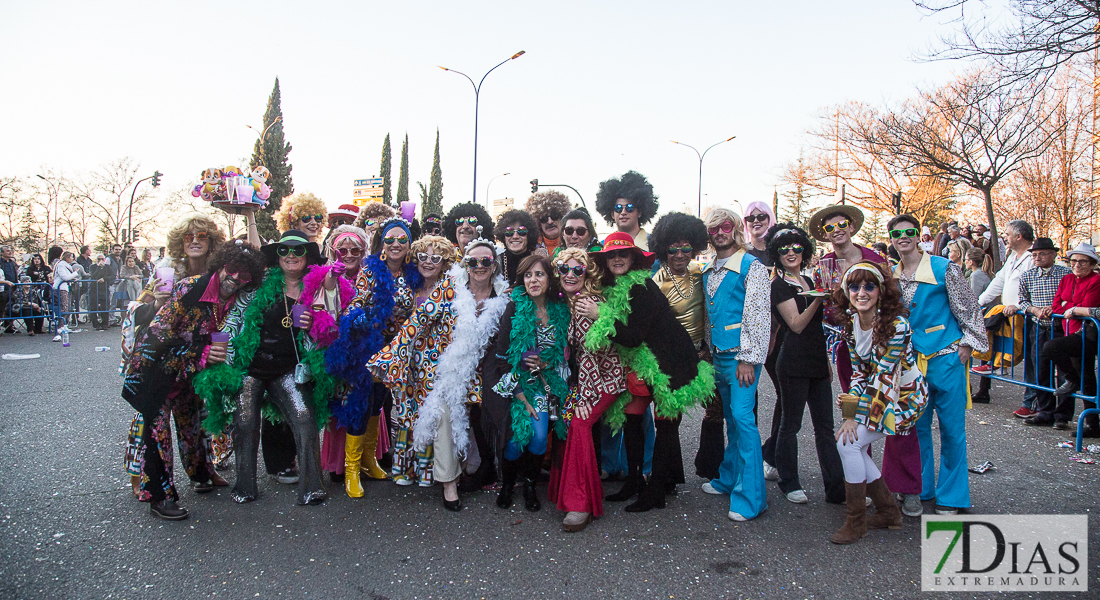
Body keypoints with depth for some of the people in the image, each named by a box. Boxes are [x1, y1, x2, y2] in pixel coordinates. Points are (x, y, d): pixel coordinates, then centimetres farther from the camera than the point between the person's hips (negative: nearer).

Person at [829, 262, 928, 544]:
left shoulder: (896, 324, -24)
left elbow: (882, 376, -24)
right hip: (876, 393, 7)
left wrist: (854, 416, -21)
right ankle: (889, 512, 19)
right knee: (852, 446, -1)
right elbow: (859, 371, 2)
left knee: (848, 443, -16)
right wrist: (849, 412, -10)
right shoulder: (850, 322, -3)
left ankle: (856, 522, -3)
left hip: (904, 395, -7)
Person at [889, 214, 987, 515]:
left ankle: (951, 496, 15)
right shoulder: (890, 275, 7)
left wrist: (968, 344, -5)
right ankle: (920, 488, 25)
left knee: (951, 428, 2)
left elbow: (969, 307, -2)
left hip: (946, 357, -4)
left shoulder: (944, 268, -6)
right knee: (917, 426, 11)